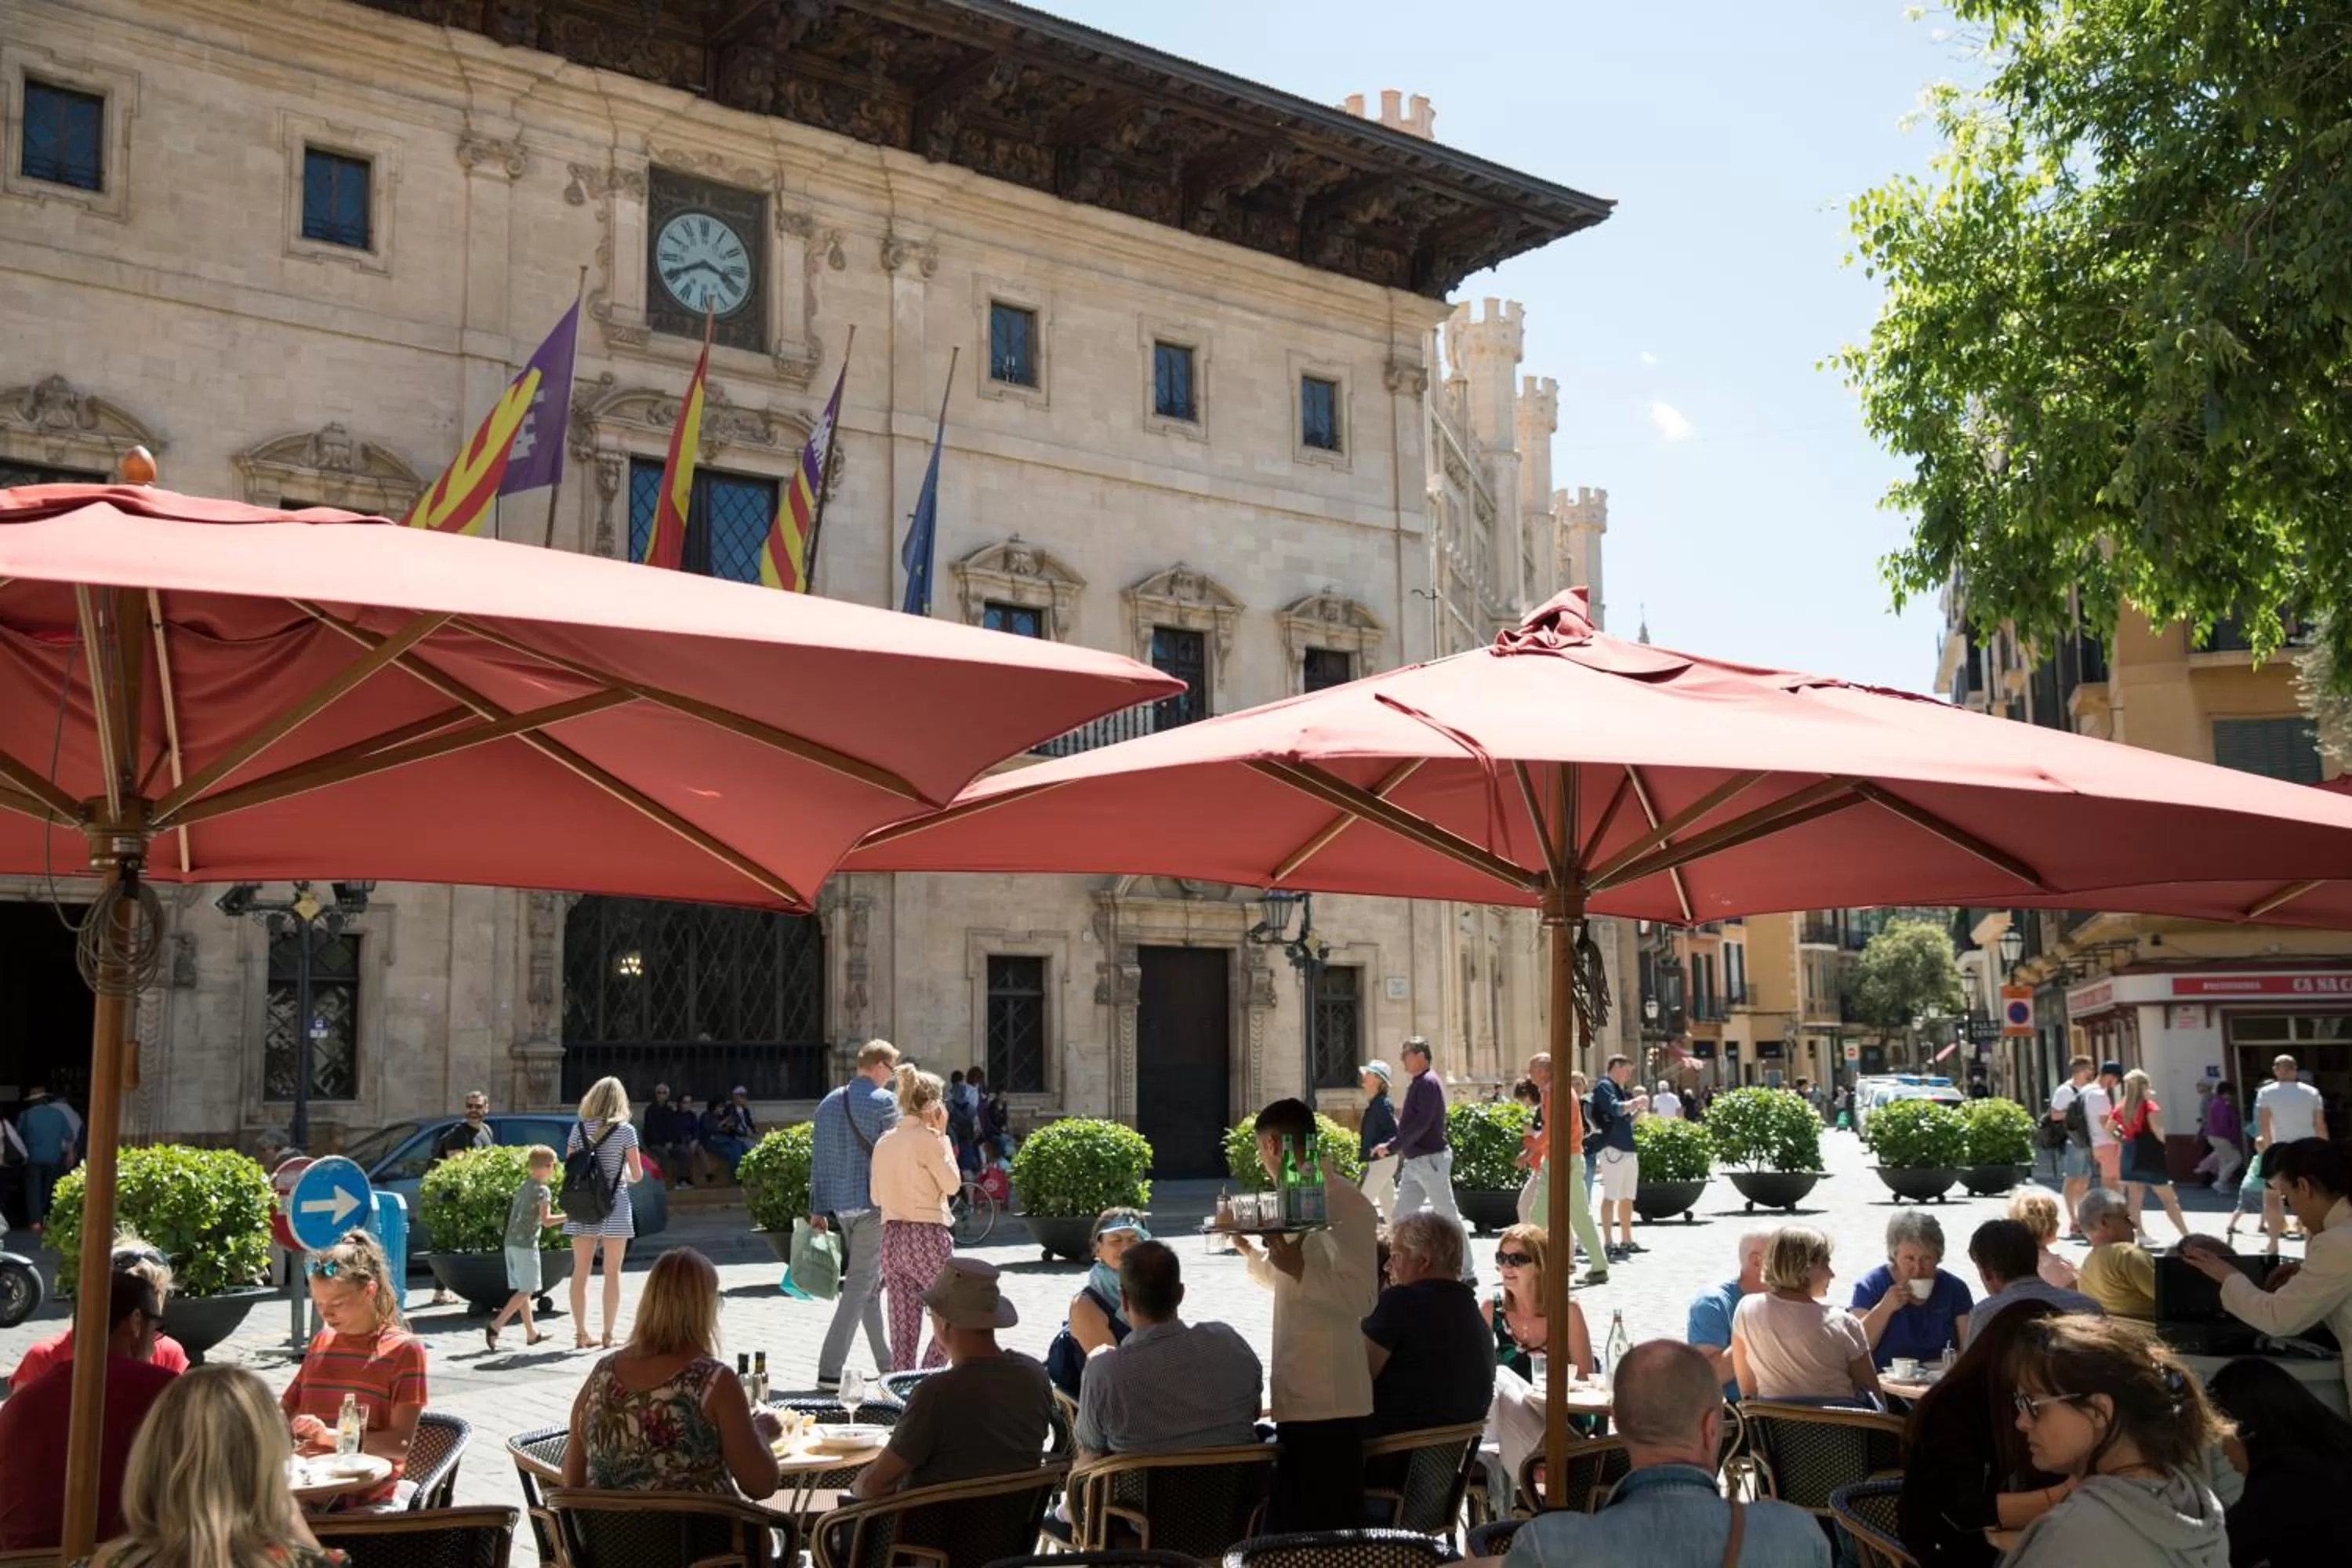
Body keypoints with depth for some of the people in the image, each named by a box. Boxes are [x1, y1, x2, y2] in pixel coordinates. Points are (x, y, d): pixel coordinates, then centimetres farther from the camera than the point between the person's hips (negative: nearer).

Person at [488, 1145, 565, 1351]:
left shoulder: (523, 1187, 16)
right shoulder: (543, 1190, -9)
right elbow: (546, 1220, -15)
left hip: (511, 1242, 9)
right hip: (526, 1243, -9)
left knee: (522, 1289, 12)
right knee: (526, 1290, -5)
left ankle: (532, 1333, 20)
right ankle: (495, 1326, -15)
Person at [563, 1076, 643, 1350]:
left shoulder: (579, 1128, 2)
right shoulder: (625, 1130, -6)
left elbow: (568, 1167, 4)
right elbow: (638, 1175, -4)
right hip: (614, 1208, -3)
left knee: (580, 1272, 9)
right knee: (612, 1273, 5)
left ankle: (581, 1334, 10)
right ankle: (608, 1335, 7)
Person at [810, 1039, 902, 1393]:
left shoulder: (828, 1103, 9)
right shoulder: (884, 1102, -11)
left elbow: (818, 1159, 10)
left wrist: (818, 1209, 13)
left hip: (840, 1204, 7)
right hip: (874, 1203, -7)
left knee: (870, 1283, 17)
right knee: (859, 1285, -3)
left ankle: (887, 1363, 26)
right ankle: (829, 1372, -6)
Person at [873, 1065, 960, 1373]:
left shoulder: (884, 1142, 9)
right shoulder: (927, 1138, -11)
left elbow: (877, 1196, 14)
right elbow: (952, 1184, -5)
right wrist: (943, 1135, -1)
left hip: (891, 1237, 7)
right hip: (927, 1236, -7)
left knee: (903, 1331, 10)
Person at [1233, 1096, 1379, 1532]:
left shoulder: (1345, 1204, -15)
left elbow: (1360, 1297, -24)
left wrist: (1299, 1268, -30)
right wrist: (1249, 1250, 15)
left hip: (1329, 1398, -10)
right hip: (1297, 1393, 10)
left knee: (1330, 1526, -2)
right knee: (1290, 1525, 17)